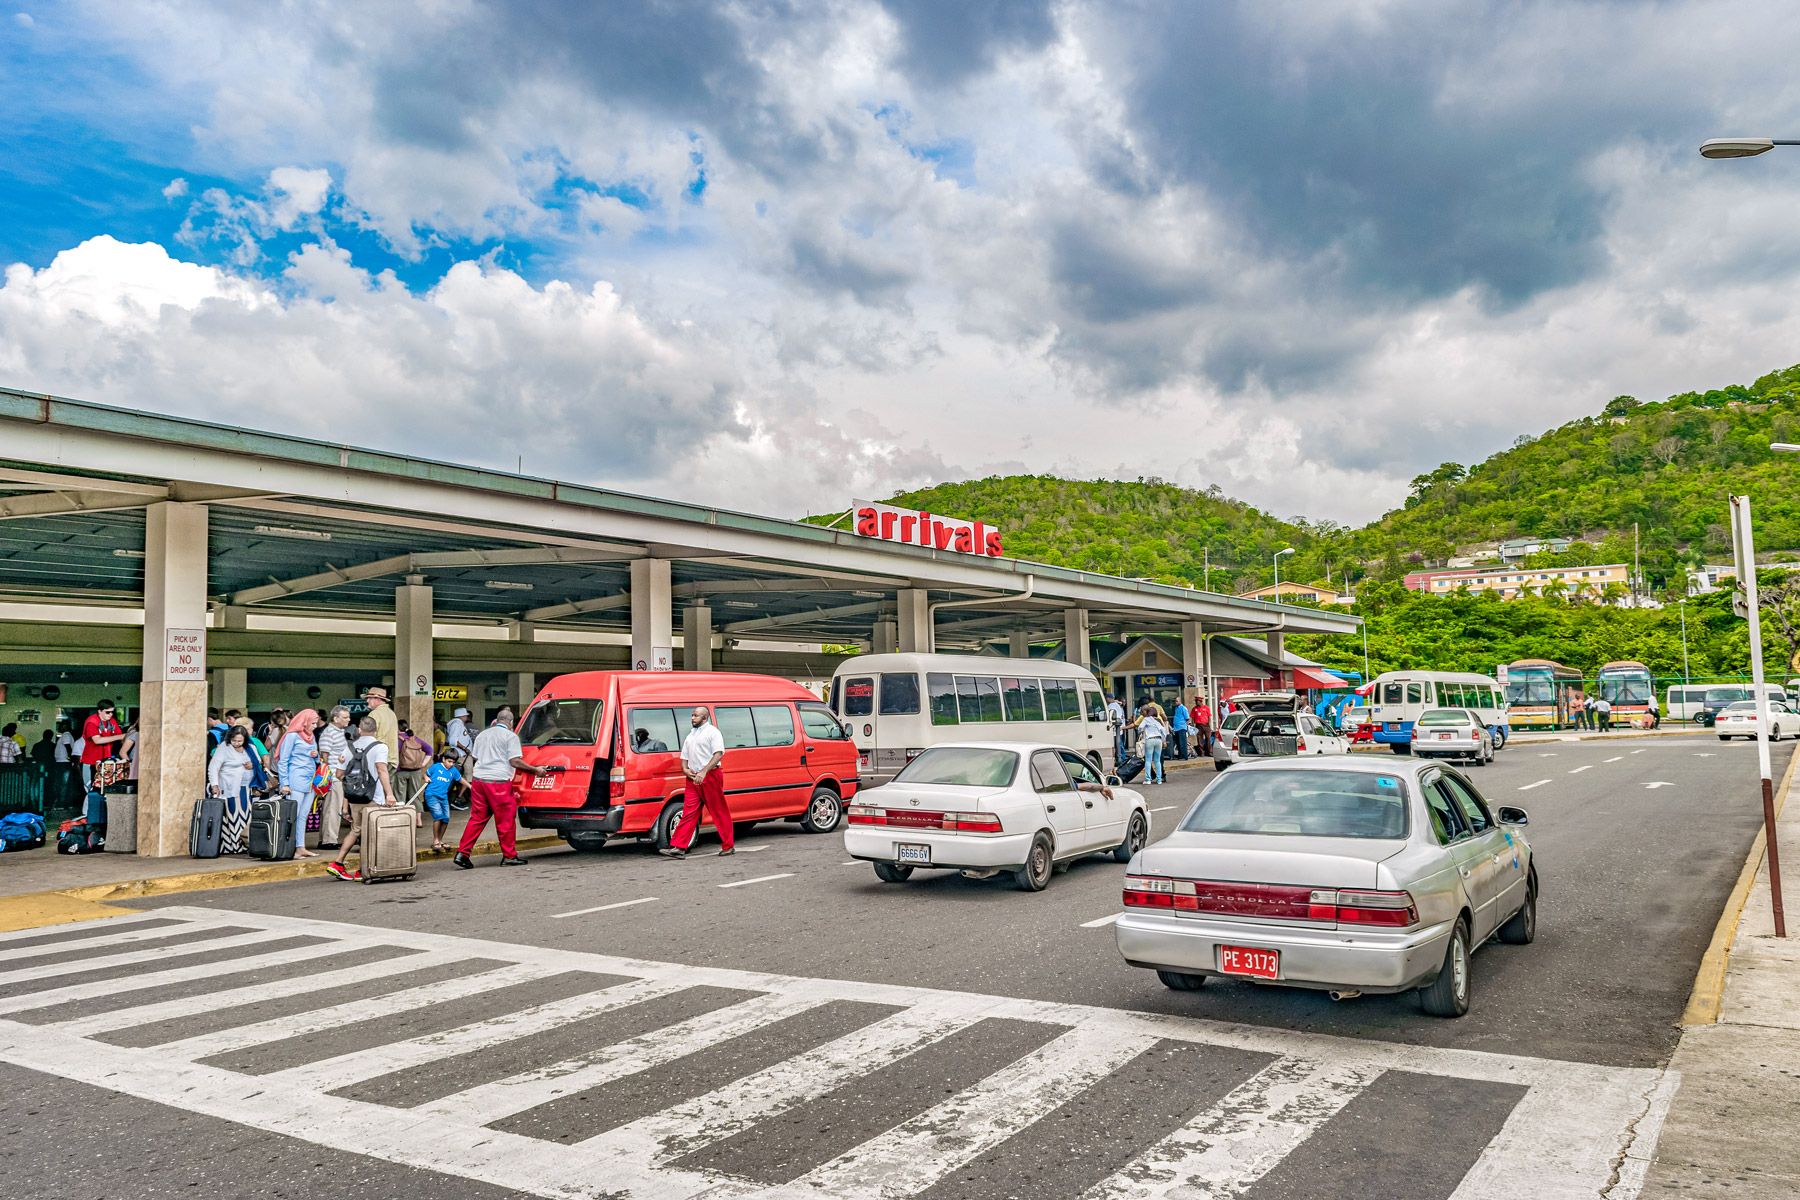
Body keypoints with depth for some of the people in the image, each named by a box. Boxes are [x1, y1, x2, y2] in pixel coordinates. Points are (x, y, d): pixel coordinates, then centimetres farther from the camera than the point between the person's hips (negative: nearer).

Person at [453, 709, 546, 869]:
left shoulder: (482, 735, 18)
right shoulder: (510, 736, -3)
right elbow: (515, 761, -9)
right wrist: (536, 770, -2)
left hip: (478, 779, 6)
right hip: (498, 781, -6)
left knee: (476, 818, 10)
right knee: (506, 820, 3)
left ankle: (462, 854, 4)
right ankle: (509, 856, 8)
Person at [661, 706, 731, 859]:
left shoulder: (712, 732, -3)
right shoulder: (690, 735, 20)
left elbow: (718, 754, -14)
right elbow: (684, 756, 24)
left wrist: (703, 772, -22)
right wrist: (685, 770, 1)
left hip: (711, 776, -6)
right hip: (693, 778, 6)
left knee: (719, 812, 0)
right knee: (688, 813, 0)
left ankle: (729, 846, 9)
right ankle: (678, 848, -4)